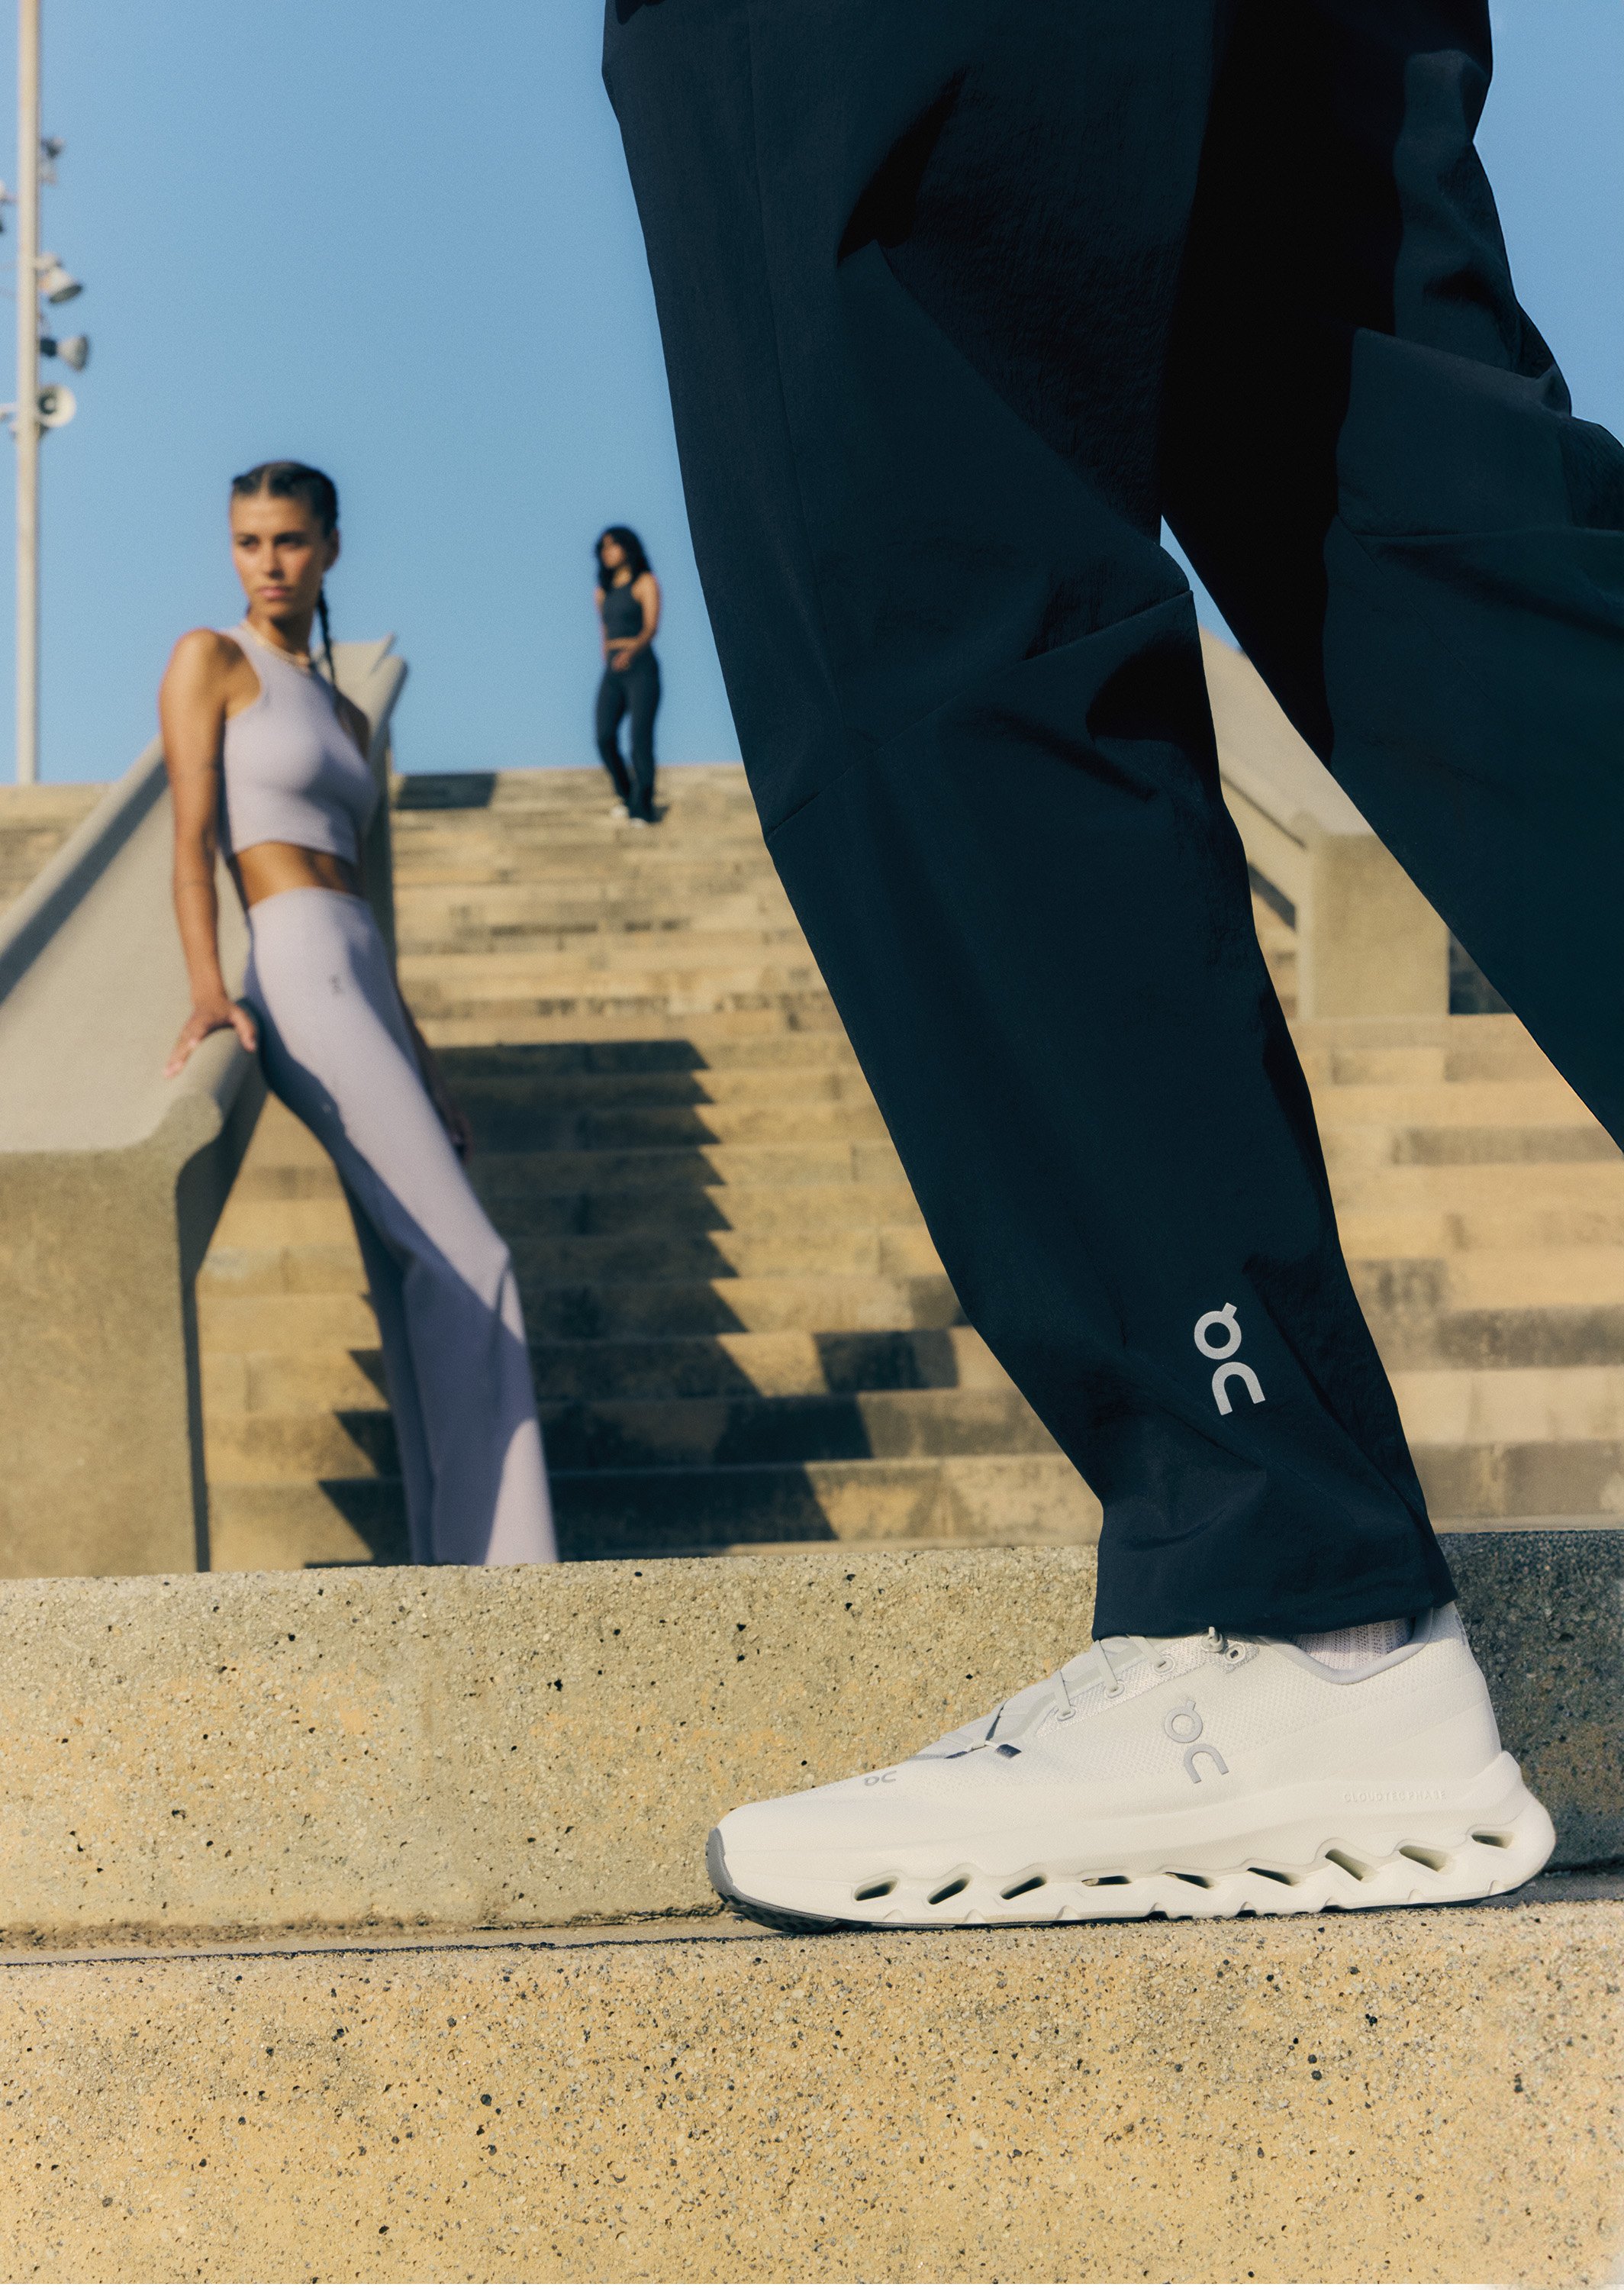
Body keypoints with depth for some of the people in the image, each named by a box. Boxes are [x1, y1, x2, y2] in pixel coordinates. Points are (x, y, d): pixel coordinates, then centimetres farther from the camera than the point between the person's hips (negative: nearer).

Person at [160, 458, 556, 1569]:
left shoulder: (344, 714, 23)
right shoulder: (211, 660, 4)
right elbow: (192, 834, -7)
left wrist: (422, 1062, 18)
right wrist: (207, 987, -22)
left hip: (367, 990, 7)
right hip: (302, 978, -7)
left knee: (426, 1292, 3)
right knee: (467, 1260, -13)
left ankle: (457, 1571, 6)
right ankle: (496, 1559, -9)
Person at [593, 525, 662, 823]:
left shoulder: (646, 583, -1)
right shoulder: (604, 591, 17)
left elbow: (652, 627, -14)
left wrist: (632, 650, -31)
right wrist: (608, 661, 16)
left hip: (640, 667, -5)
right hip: (612, 672, 5)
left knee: (641, 740, -13)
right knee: (605, 738, -8)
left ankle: (642, 809, -9)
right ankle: (625, 793, 14)